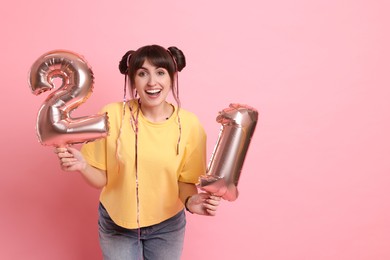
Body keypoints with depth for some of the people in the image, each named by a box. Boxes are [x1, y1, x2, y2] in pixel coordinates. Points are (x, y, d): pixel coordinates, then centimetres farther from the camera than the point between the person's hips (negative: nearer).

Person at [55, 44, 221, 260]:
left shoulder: (189, 124, -15)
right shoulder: (112, 115, -17)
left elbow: (185, 181, -5)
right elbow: (101, 178, -10)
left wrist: (190, 200, -25)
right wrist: (82, 165, -29)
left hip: (167, 225, 1)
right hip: (115, 223, 0)